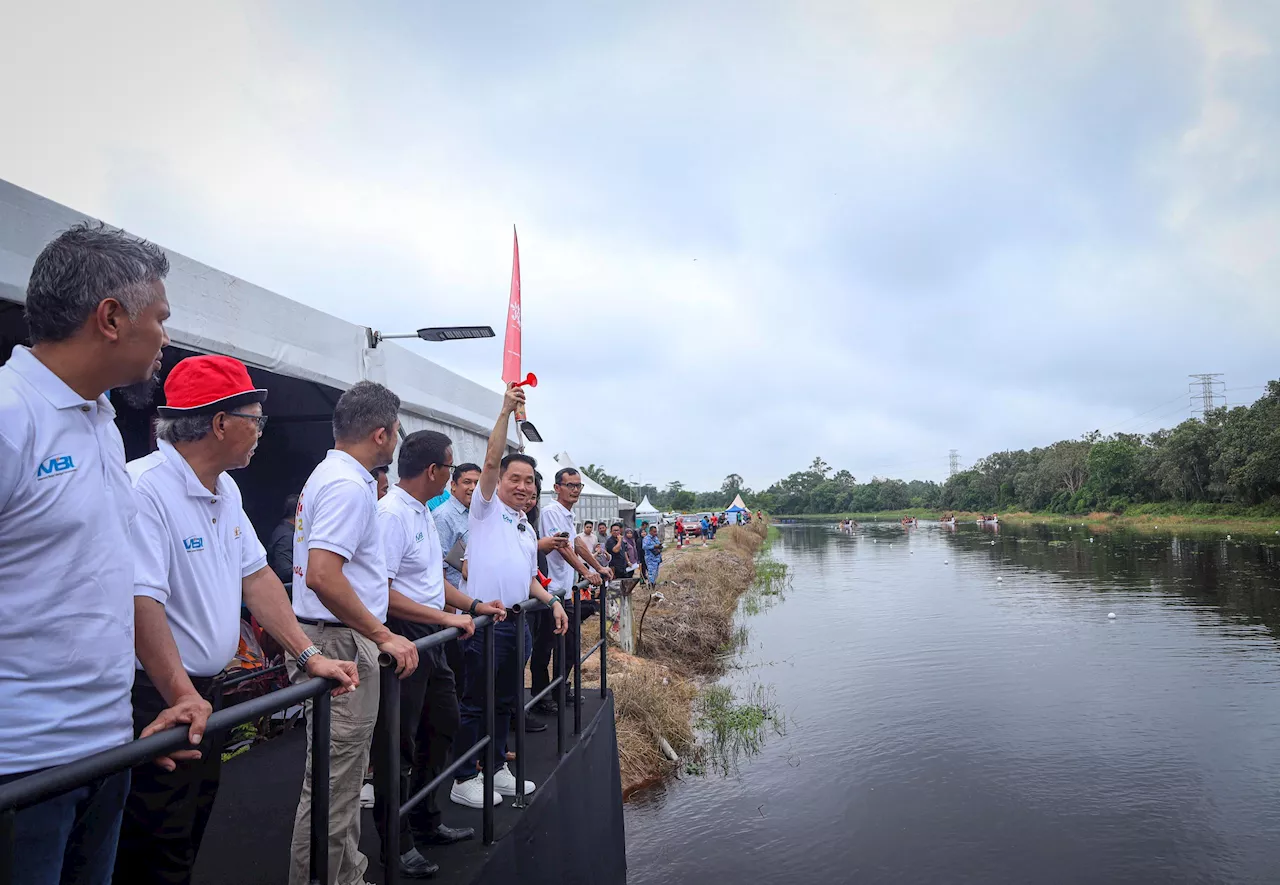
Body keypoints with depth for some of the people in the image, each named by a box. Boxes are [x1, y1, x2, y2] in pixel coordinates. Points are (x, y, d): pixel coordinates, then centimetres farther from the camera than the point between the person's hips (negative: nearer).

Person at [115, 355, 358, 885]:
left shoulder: (226, 491, 8)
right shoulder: (145, 488, -23)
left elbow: (256, 576, 8)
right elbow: (140, 601, -30)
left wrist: (308, 656, 1)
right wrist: (182, 699, -36)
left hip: (205, 690, 9)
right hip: (156, 703, -9)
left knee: (191, 837, 21)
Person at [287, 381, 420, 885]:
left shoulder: (329, 475, 14)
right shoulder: (349, 486, -19)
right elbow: (322, 575, -29)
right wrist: (382, 635, -22)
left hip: (334, 640, 11)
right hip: (341, 642, -11)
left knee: (345, 772, 20)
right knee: (333, 782, -1)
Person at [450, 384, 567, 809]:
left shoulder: (527, 528, 20)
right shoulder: (487, 507, -2)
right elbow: (491, 459, -16)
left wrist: (552, 601, 9)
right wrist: (506, 411, -22)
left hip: (517, 622, 8)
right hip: (485, 620, -8)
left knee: (506, 701, 16)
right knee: (475, 702, 0)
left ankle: (497, 768, 29)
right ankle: (463, 779, 11)